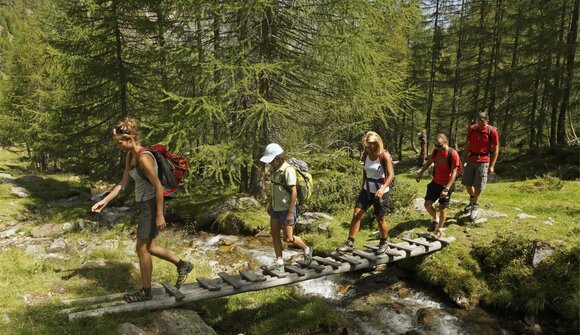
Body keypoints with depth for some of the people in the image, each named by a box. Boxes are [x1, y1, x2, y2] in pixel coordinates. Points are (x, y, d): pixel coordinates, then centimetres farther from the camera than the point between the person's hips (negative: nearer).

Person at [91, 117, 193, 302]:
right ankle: (182, 265, 31)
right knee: (149, 247, 18)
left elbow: (158, 187, -22)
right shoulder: (130, 155, 6)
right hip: (145, 205, 9)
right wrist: (104, 201, 7)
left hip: (152, 206, -9)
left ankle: (146, 292, 20)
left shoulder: (144, 158, -23)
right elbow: (123, 183, 11)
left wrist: (159, 215, -20)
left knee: (142, 249, 4)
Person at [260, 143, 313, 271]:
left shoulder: (288, 170, -23)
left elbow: (294, 192, -24)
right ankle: (279, 263, 14)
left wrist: (290, 212, -24)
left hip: (287, 209, -9)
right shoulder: (276, 169, 4)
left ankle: (306, 249, 25)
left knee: (288, 238, 0)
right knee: (274, 234, 7)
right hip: (277, 208, 9)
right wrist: (270, 204, 17)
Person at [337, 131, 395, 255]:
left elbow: (391, 175, -20)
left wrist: (383, 188, -35)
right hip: (367, 190, 5)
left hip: (381, 192, -5)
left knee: (380, 219, 8)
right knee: (356, 214, -5)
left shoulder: (384, 156, -15)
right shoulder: (365, 154, 1)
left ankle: (384, 243, 31)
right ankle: (350, 243, -1)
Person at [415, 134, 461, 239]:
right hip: (435, 182, 5)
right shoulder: (436, 151, -3)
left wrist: (447, 189, -24)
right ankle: (436, 220, 34)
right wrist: (420, 173, 1)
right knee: (427, 204, 6)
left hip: (446, 185, -5)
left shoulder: (453, 154, -21)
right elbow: (429, 162, 14)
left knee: (442, 208, 3)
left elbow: (454, 173, -20)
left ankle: (439, 230, 21)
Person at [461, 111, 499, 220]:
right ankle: (472, 200, 37)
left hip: (483, 162, -4)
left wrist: (492, 166, -9)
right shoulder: (472, 129, 0)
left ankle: (475, 207, 17)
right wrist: (464, 160, 7)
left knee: (478, 186, 0)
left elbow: (496, 150, -6)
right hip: (471, 160, 4)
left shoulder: (492, 131, -10)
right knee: (467, 183, 9)